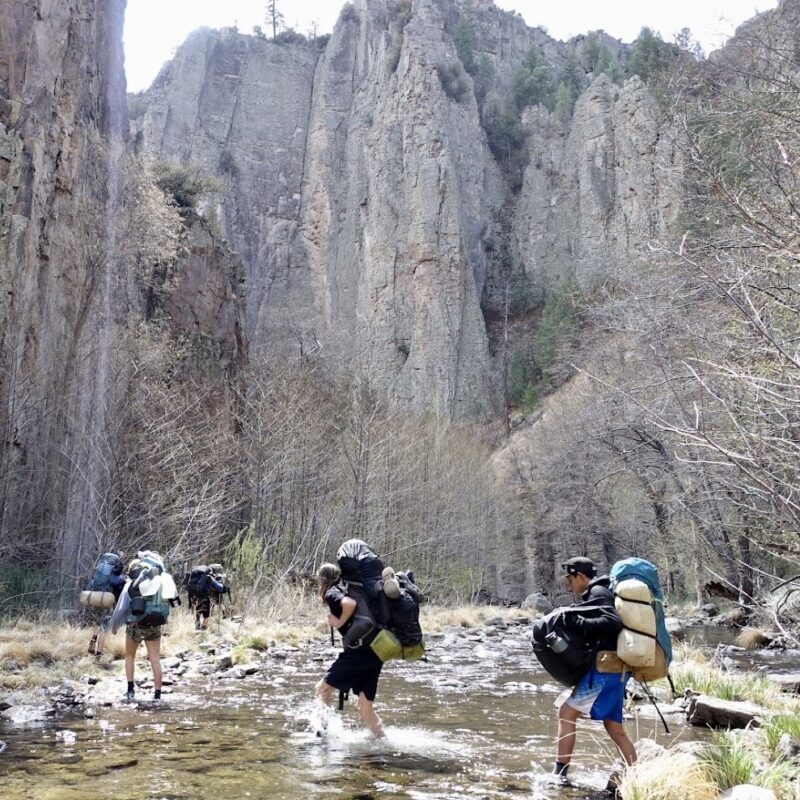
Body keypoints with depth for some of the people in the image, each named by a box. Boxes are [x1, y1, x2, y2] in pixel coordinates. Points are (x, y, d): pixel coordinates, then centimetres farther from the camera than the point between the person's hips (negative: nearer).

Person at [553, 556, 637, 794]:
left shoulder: (597, 593, -10)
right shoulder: (601, 593, 21)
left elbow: (613, 623, -25)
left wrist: (578, 623, -22)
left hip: (606, 668, -10)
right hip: (615, 668, 10)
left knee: (567, 712, -1)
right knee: (614, 726, 13)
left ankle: (559, 773, 3)